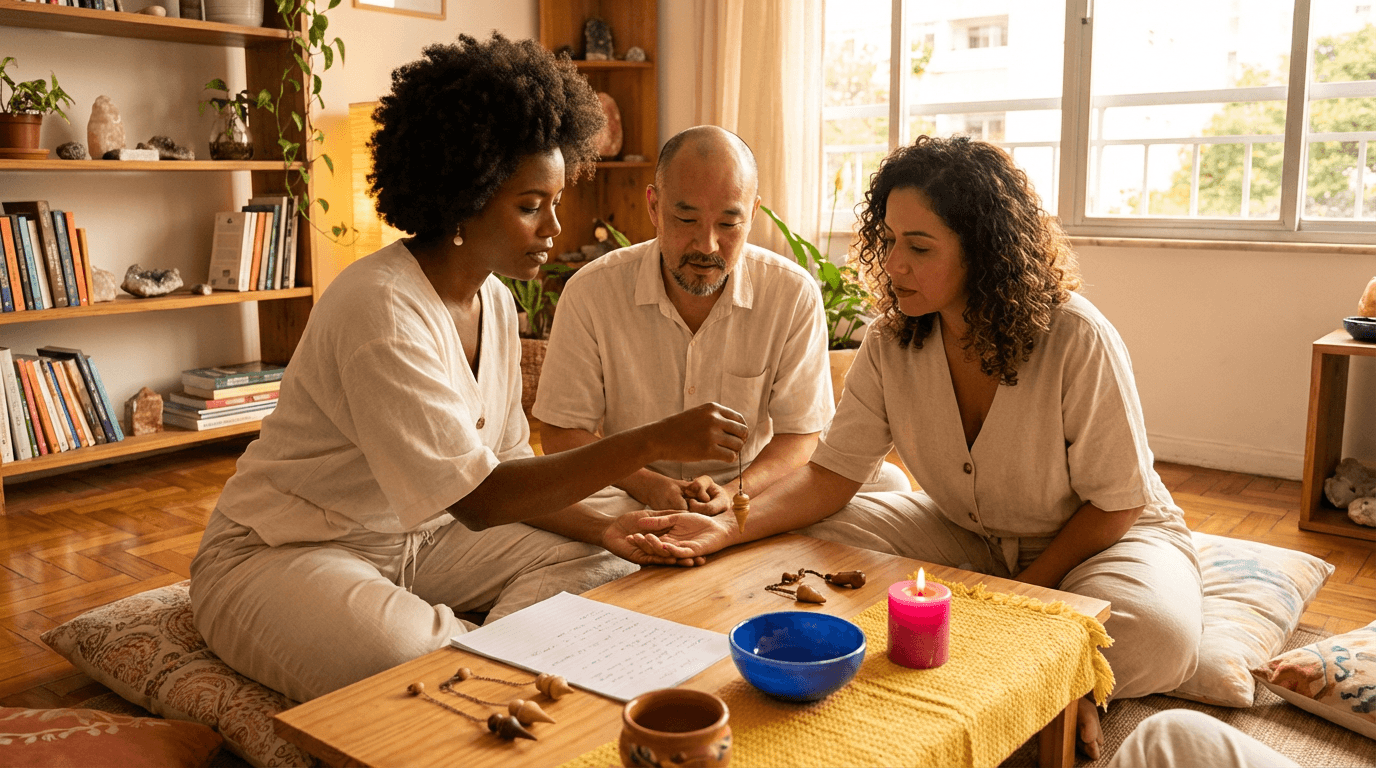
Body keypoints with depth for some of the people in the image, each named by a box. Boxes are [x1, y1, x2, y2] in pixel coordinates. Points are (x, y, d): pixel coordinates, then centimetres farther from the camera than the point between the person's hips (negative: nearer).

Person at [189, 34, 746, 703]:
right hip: (282, 555, -8)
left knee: (599, 569, -2)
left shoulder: (494, 301, 0)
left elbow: (507, 467, 4)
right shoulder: (381, 310, -27)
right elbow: (477, 499, -31)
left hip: (419, 538, 8)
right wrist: (652, 441, -33)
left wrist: (603, 530, -12)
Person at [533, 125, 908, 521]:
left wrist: (732, 495, -26)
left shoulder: (794, 293, -10)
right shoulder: (591, 292, -11)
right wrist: (648, 485, -24)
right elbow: (561, 433, -6)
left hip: (752, 491, 2)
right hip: (634, 496, -1)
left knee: (887, 482, -20)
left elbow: (800, 435, -6)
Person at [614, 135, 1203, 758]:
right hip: (969, 535, 5)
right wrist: (727, 529, -31)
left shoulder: (1078, 341, -26)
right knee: (819, 537, -15)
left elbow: (1114, 503, -17)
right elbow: (833, 473, -14)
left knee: (1152, 636, -36)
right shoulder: (891, 342, -14)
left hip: (1100, 535, -4)